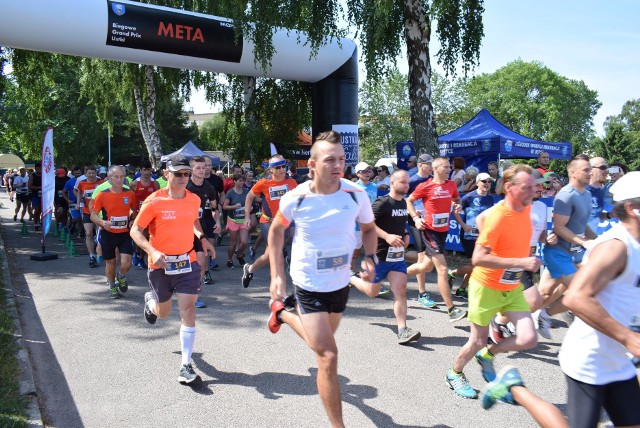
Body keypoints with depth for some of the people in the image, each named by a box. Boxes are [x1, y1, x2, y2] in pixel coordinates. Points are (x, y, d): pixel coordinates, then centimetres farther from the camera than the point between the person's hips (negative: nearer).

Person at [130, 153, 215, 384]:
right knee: (163, 313, 16)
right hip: (160, 264, -1)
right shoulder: (154, 201, -13)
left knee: (187, 308, -9)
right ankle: (150, 299, 55)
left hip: (187, 261, 2)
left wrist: (202, 237, 3)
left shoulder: (194, 199, -1)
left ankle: (186, 364, -1)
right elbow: (135, 231, -9)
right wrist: (152, 251, -25)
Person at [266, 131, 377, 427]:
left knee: (321, 342, 26)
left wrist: (370, 258, -14)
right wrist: (277, 275, -5)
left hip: (340, 283, 4)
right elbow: (276, 230, 0)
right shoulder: (295, 199, -19)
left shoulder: (356, 194, -15)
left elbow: (369, 228, 5)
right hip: (308, 284, -4)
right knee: (327, 355, -7)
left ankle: (283, 312, 54)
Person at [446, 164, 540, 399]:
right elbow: (478, 258, -29)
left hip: (512, 287, 6)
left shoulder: (526, 207, -3)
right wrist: (521, 262, -34)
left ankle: (487, 355, 23)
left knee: (529, 339, -6)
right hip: (486, 287, -6)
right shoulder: (497, 216, -25)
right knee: (478, 342, 7)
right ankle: (454, 373, 36)